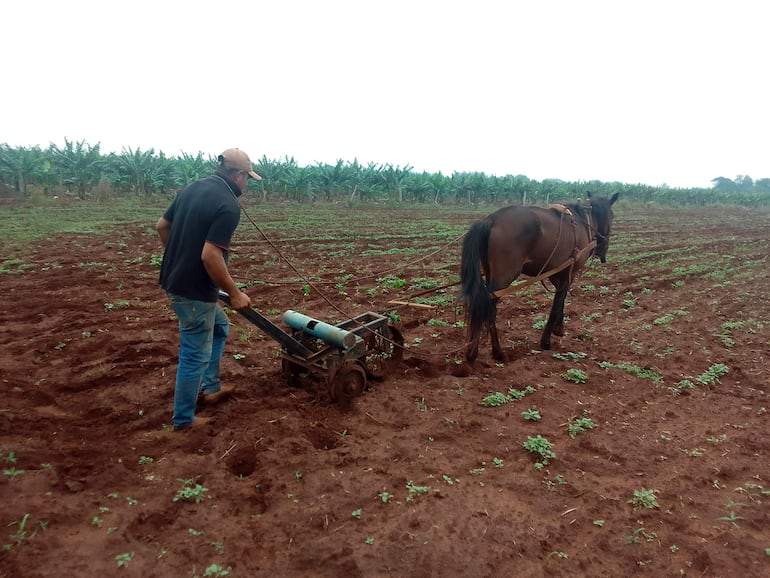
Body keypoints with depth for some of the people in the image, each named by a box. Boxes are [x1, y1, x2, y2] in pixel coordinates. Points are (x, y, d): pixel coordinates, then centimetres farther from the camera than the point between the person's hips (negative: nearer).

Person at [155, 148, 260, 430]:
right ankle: (184, 419, 20)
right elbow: (210, 256, -27)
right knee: (195, 355, 5)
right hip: (194, 290, -9)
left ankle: (211, 387, 36)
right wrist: (235, 294, -16)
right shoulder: (229, 206, -20)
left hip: (174, 280, 9)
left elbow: (162, 226, 15)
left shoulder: (192, 188, 8)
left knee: (219, 326, 27)